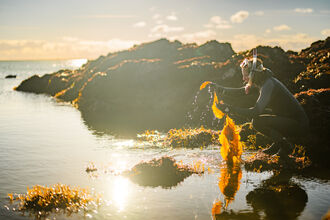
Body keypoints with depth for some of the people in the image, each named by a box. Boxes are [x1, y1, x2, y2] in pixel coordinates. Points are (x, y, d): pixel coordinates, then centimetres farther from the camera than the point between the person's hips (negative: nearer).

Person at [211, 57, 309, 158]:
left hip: (299, 124, -9)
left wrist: (230, 109, -28)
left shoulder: (268, 85, -23)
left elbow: (256, 111, -30)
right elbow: (241, 91, 13)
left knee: (257, 121, -21)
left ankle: (285, 146, -4)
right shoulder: (262, 81, 5)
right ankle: (278, 143, 16)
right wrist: (221, 90, 2)